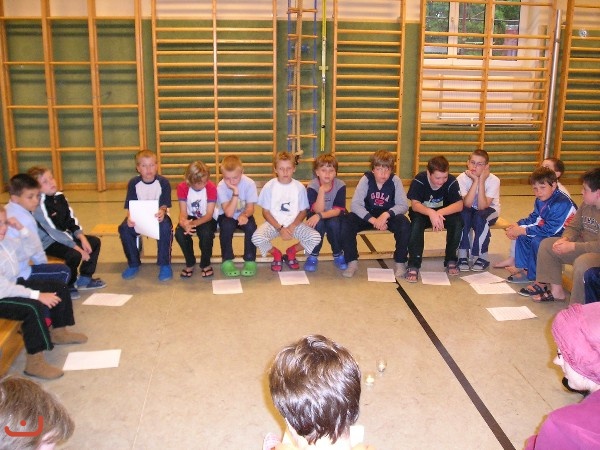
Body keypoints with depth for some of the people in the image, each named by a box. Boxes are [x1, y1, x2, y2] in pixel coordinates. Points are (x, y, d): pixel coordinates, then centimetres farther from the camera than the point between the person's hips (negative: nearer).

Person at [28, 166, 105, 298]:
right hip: (48, 242, -9)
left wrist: (82, 238, -9)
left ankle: (84, 278, 15)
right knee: (75, 255, -30)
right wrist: (77, 247, -27)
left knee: (95, 242, 5)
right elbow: (53, 232, -27)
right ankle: (67, 286, -3)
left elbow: (72, 220, 5)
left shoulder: (59, 196, 1)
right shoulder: (39, 205, -24)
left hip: (65, 235, 9)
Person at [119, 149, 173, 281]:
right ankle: (133, 264, -5)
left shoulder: (163, 182, -9)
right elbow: (130, 206, -9)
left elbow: (165, 205, -15)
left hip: (158, 217, -2)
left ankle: (164, 264, -16)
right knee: (124, 228, -27)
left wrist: (162, 212, -40)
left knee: (165, 227, -35)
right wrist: (130, 217, -33)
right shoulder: (133, 183, -6)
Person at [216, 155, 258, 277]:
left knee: (251, 226, -30)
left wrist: (244, 215, -38)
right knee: (227, 225, -32)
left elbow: (250, 208, -15)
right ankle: (227, 261, -16)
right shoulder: (221, 187, -23)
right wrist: (235, 192, -37)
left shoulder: (249, 183, -20)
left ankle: (250, 260, -12)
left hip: (243, 216, 1)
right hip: (227, 217, -1)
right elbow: (229, 213, -30)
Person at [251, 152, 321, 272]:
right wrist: (280, 228, -14)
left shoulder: (299, 187, -3)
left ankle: (291, 252, 9)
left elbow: (303, 211, 2)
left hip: (294, 223, 1)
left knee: (315, 237, -22)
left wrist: (292, 227, -14)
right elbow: (266, 212, -3)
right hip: (274, 223, -1)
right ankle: (276, 254, 5)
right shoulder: (269, 186, -6)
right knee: (257, 237, -30)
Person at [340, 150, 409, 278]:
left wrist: (386, 214, -34)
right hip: (368, 215, 0)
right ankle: (352, 262, -14)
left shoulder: (395, 180, -14)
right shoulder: (366, 179, -15)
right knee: (347, 221, -27)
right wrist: (373, 220, -33)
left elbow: (403, 205, -16)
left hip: (388, 216, 0)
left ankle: (400, 262, -12)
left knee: (404, 223, -31)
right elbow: (355, 204, -21)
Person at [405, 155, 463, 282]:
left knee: (457, 221, -28)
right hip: (422, 213, -2)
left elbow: (459, 205, -24)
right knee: (416, 222, -35)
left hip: (444, 213, 2)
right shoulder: (419, 180, -23)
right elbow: (415, 204, -29)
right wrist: (430, 212, -49)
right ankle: (413, 265, -28)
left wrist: (439, 213, -40)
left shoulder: (451, 181, -19)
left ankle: (451, 260, -8)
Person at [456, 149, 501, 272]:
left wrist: (481, 181, -35)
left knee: (479, 217, -33)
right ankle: (463, 255, -22)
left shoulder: (494, 180, -22)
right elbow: (467, 204, -31)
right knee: (463, 214, -32)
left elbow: (482, 206, -32)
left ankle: (482, 257, -15)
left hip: (489, 209, -1)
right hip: (470, 210, 1)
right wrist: (475, 180, -34)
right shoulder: (462, 178, -19)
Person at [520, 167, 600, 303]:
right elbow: (573, 227, 11)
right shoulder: (586, 205, 4)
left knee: (582, 262, -40)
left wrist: (572, 246, -27)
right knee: (547, 244, 5)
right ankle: (555, 289, 6)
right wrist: (565, 239, -11)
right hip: (583, 247, 10)